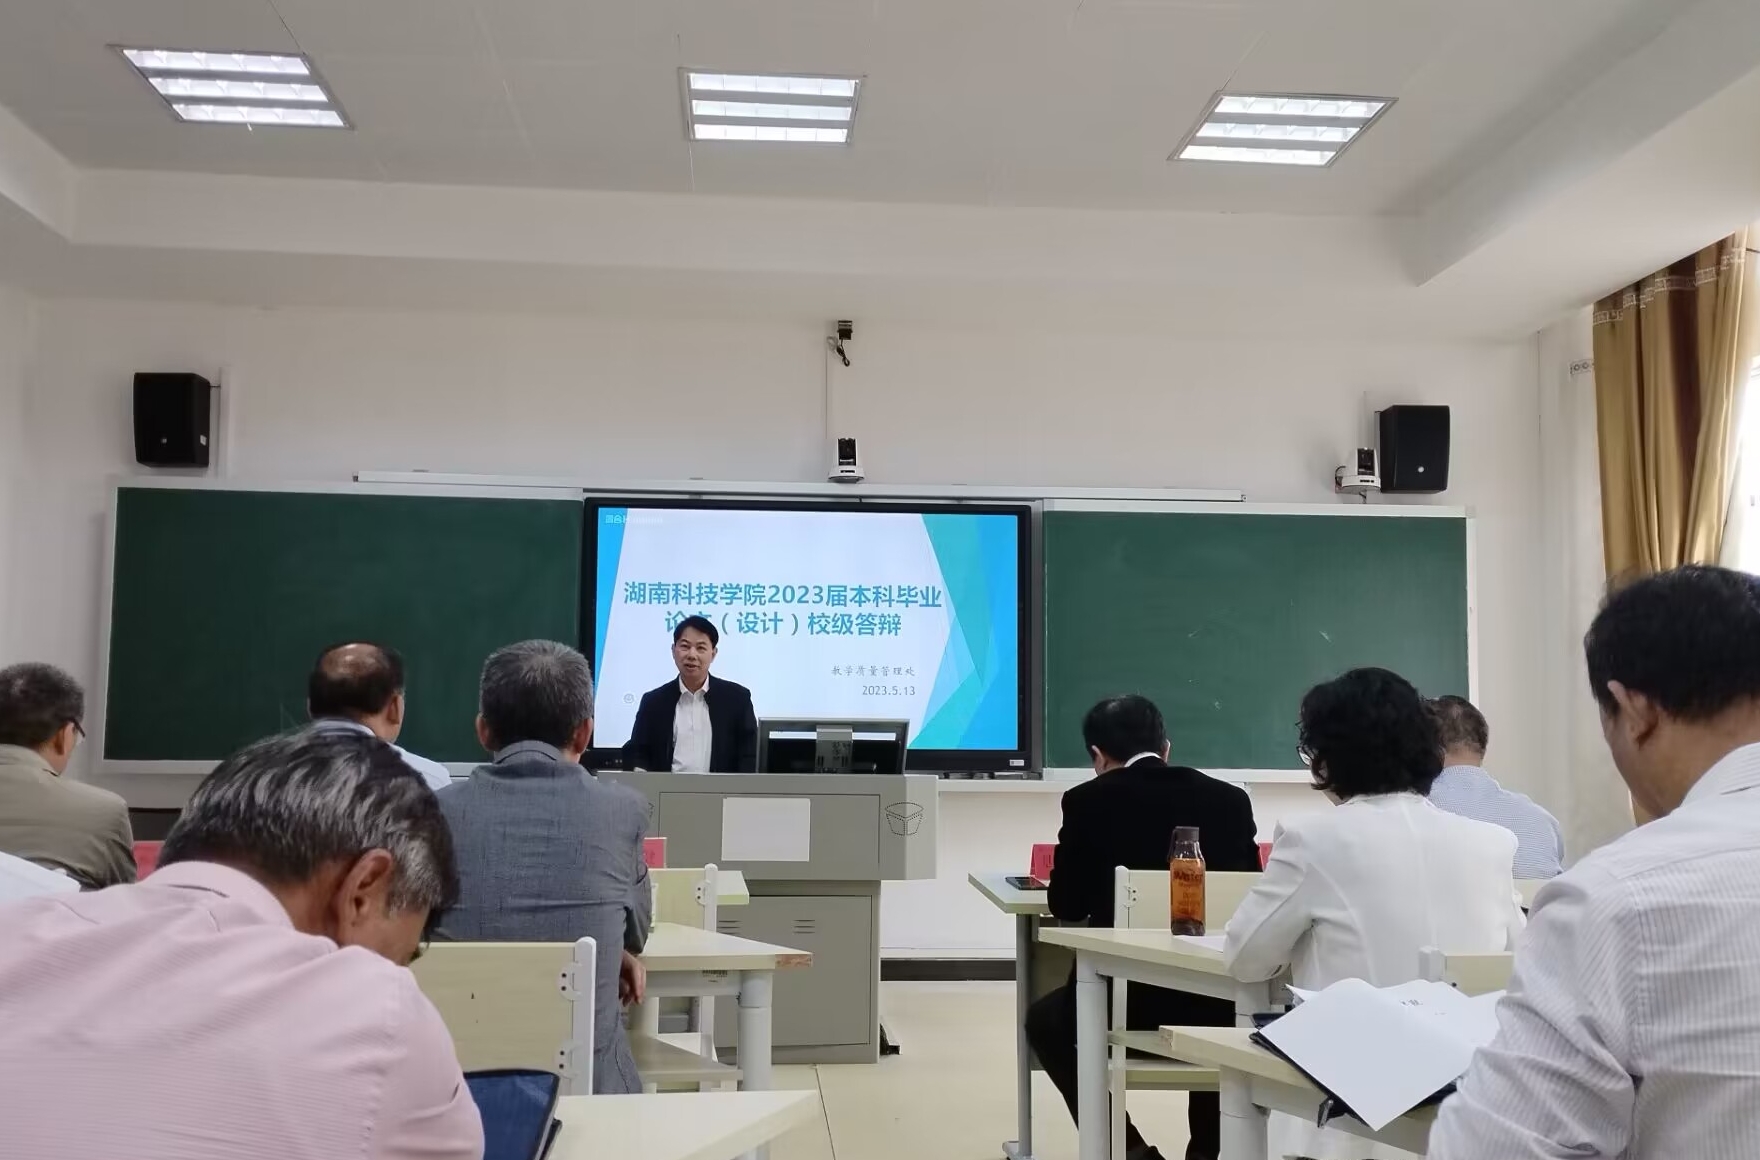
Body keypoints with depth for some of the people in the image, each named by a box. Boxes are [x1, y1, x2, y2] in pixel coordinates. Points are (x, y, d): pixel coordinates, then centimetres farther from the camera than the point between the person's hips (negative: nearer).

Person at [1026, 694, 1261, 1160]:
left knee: (1044, 1021, 28)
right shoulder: (1231, 799, 3)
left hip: (1126, 999, -3)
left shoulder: (1087, 800, -5)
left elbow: (1066, 905, 1)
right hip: (1217, 1001, 4)